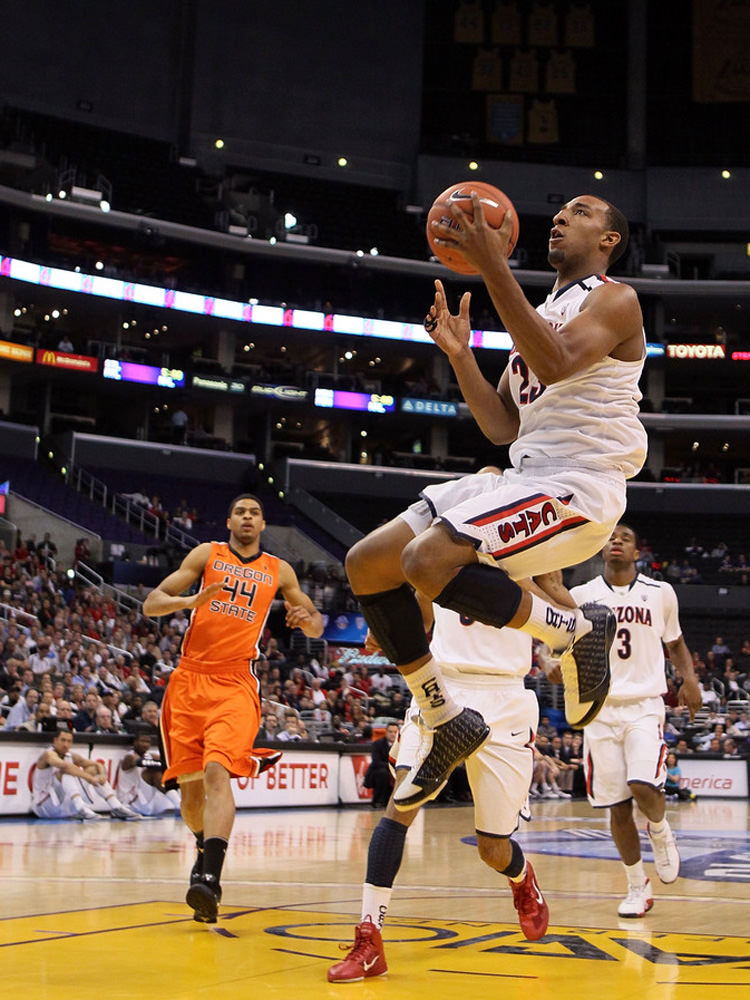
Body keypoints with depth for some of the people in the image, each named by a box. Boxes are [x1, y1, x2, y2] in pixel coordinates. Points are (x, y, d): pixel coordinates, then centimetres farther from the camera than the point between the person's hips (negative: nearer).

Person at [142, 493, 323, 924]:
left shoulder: (279, 570, 13)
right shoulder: (207, 554, 10)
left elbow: (315, 624, 19)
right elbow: (151, 603, 4)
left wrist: (308, 619, -6)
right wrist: (190, 601, -17)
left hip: (236, 683, -1)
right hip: (190, 678, 2)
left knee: (217, 771, -22)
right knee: (189, 783, 3)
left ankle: (210, 878, -33)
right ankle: (206, 848, 34)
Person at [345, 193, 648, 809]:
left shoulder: (615, 299, -3)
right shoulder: (540, 313, 24)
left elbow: (556, 363, -24)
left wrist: (493, 267, -26)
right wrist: (461, 355, 7)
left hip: (580, 486, -9)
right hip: (524, 475, 9)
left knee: (427, 561, -31)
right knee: (366, 564, 1)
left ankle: (579, 631, -11)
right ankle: (447, 722, 8)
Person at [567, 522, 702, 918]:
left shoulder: (660, 593, 5)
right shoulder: (580, 596, 4)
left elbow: (675, 642, 18)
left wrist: (689, 677, 0)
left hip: (645, 706, -1)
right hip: (600, 708, 1)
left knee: (643, 787, -23)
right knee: (616, 806, 1)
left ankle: (660, 831, 12)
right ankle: (638, 887, 18)